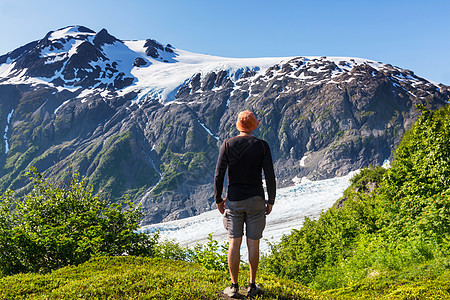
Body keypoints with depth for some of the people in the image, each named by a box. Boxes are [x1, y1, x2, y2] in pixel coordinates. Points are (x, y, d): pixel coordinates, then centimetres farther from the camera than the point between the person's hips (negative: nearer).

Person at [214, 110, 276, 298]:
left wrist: (218, 199, 5)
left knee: (234, 243, 7)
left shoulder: (227, 145, -5)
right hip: (256, 200, 0)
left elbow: (219, 174, -6)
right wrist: (271, 200, 4)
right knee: (253, 243, 9)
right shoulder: (262, 145, -4)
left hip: (234, 201, 0)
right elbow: (270, 175, -6)